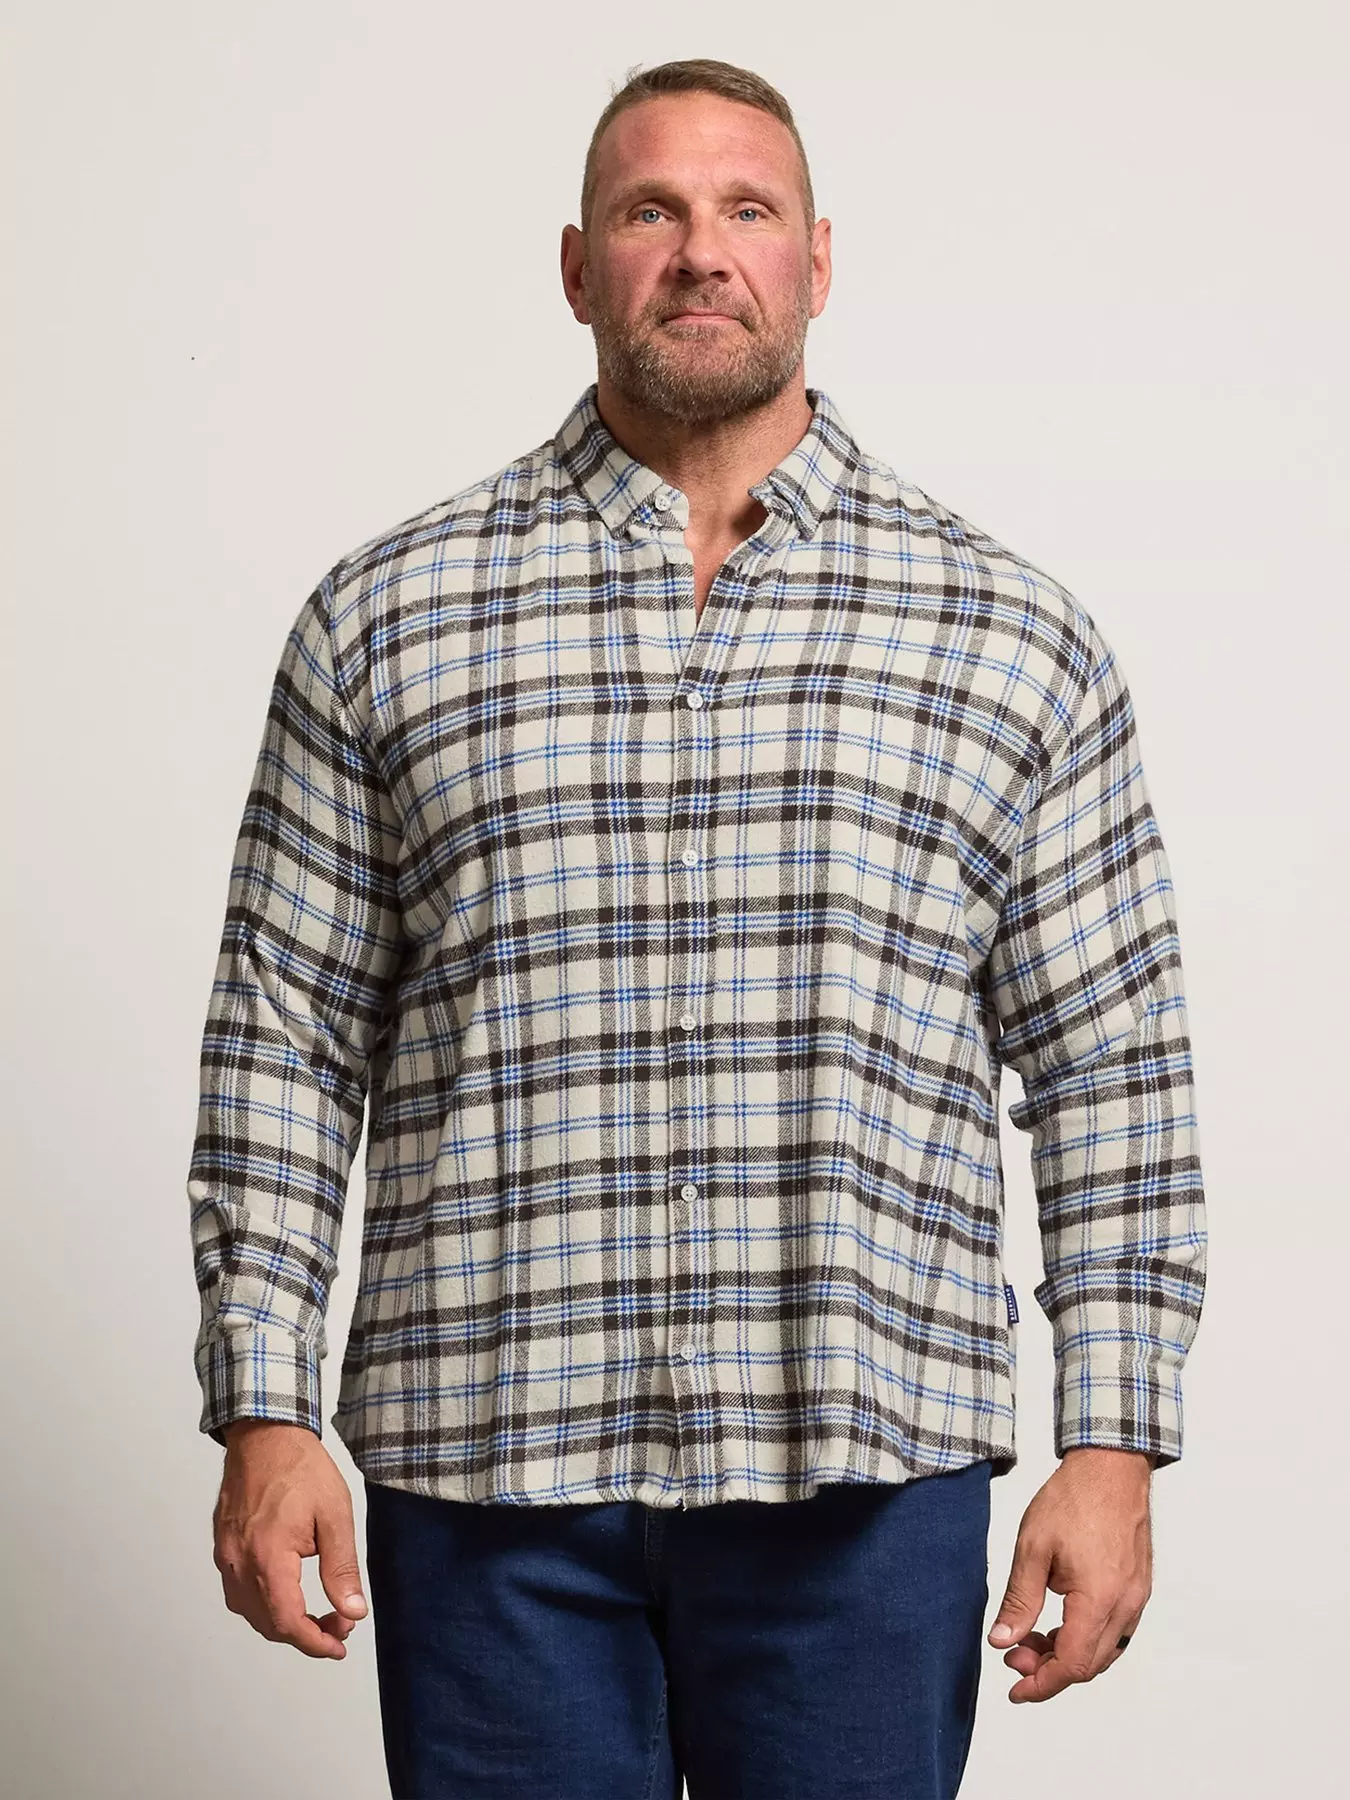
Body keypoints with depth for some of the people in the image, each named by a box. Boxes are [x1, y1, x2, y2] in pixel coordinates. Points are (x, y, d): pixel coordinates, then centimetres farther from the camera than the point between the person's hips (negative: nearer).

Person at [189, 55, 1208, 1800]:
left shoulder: (1014, 632, 7)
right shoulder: (386, 614, 7)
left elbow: (1111, 1070, 6)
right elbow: (282, 1041, 6)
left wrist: (1113, 1449, 0)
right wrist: (264, 1419, 0)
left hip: (865, 1473, 0)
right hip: (486, 1470, 0)